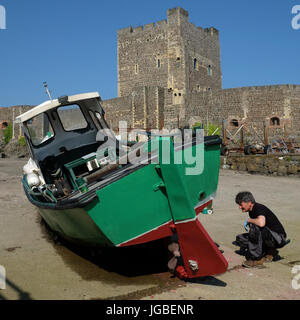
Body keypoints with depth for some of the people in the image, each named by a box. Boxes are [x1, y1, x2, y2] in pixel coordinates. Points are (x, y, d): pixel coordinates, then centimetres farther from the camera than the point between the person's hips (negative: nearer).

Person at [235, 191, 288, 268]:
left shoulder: (259, 208, -21)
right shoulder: (251, 211, 7)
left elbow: (261, 223, -41)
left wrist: (249, 220, -23)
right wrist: (248, 226, 4)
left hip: (279, 237, -10)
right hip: (269, 237, 10)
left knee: (255, 228, -34)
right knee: (240, 238, 2)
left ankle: (257, 260, -19)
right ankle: (269, 253, 6)